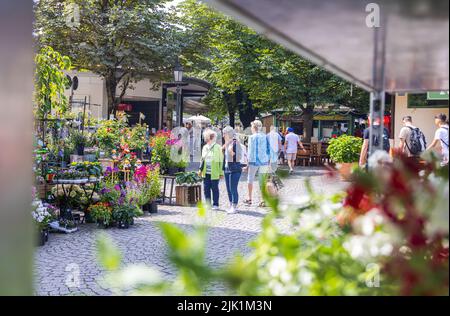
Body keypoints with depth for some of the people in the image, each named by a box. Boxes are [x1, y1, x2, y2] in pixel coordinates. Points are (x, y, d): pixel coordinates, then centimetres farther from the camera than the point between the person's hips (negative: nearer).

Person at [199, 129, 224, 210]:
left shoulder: (218, 147, -5)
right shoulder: (205, 147, 14)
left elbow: (221, 161, -5)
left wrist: (221, 172, -7)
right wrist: (200, 169, 12)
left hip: (214, 173, -6)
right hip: (206, 173, 6)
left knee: (215, 189, 1)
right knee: (206, 189, 7)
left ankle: (215, 204, 9)